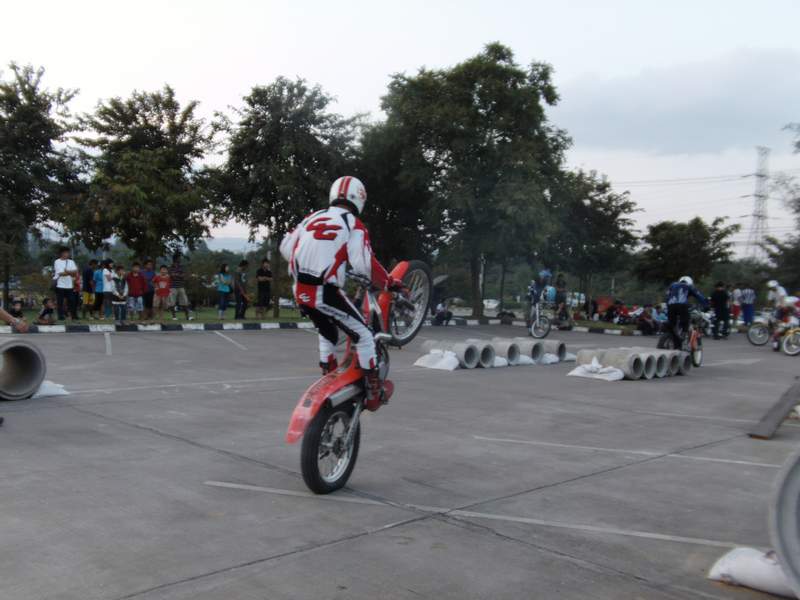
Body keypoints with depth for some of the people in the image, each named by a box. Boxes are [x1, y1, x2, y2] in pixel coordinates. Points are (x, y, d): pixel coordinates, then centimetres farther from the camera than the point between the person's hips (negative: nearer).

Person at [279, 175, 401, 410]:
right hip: (325, 293, -6)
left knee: (328, 334, 28)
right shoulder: (354, 225, -3)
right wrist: (390, 283, -3)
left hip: (301, 292, 6)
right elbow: (364, 264, -13)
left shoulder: (312, 217, 14)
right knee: (363, 336, 7)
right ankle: (374, 392, 10)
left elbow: (285, 247, 15)